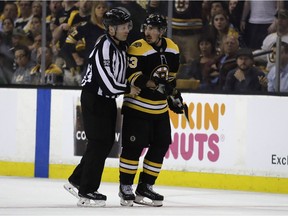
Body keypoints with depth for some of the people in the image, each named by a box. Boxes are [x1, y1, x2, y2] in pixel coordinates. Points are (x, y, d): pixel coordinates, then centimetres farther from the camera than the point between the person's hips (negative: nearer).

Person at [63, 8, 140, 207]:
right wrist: (128, 89, -13)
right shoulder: (104, 48, -23)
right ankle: (86, 191, -3)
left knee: (107, 142, 11)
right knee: (99, 143, -9)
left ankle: (77, 181, 22)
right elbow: (107, 82, -27)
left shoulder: (122, 46, 7)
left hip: (108, 99, 9)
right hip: (94, 99, -9)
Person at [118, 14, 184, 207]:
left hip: (160, 109, 6)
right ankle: (125, 187, 2)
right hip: (137, 106, -6)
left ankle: (145, 187, 16)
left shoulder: (172, 50, 4)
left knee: (160, 146, 6)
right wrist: (152, 84, -35)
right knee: (133, 146, -9)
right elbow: (132, 75, -23)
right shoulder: (138, 49, -15)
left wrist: (175, 95, 15)